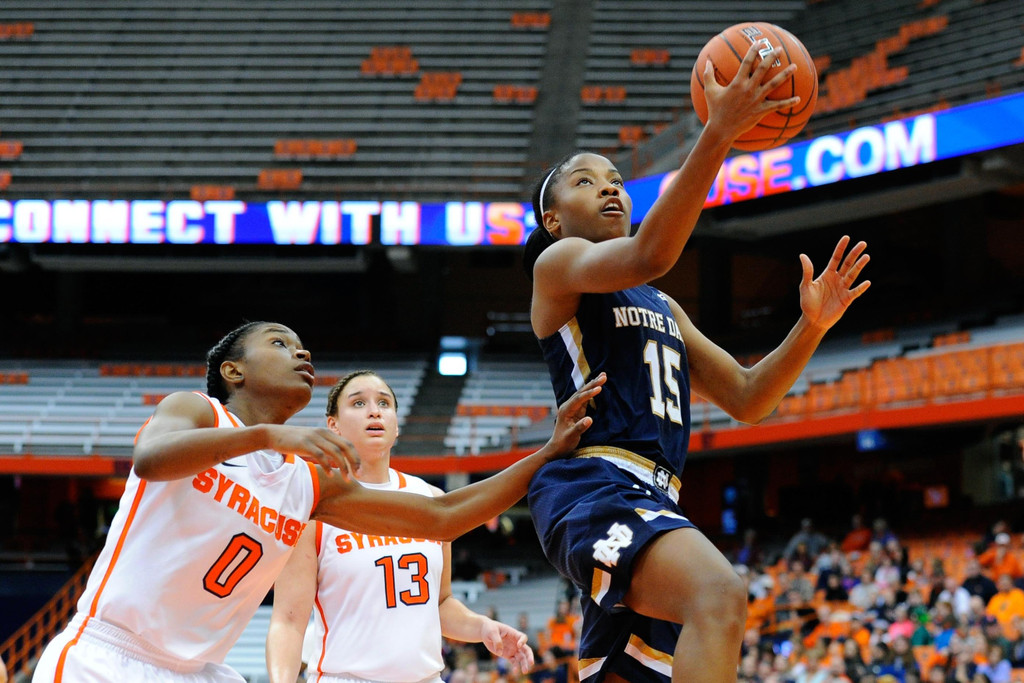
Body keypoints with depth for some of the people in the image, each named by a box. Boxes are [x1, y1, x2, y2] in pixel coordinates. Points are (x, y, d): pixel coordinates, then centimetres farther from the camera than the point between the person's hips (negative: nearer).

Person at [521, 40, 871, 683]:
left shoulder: (665, 310, 31)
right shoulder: (558, 265, 7)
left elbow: (746, 398, 24)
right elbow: (647, 256, -15)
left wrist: (812, 325, 7)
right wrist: (716, 137, -23)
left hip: (650, 505, 9)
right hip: (593, 484, -9)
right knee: (719, 594, -35)